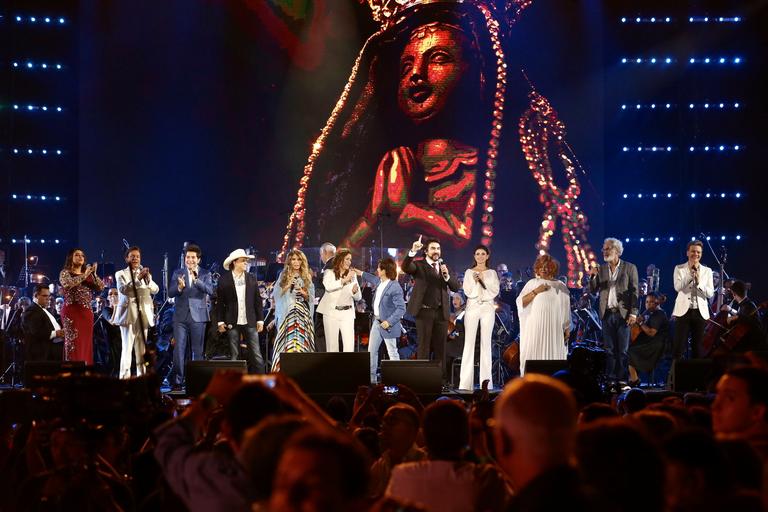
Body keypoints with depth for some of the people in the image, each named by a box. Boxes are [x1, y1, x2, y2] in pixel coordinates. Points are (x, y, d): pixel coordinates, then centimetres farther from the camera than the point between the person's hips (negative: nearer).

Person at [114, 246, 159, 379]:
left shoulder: (145, 274, 17)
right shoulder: (121, 274, 5)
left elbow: (155, 289, 4)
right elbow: (123, 289, -14)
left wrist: (148, 279, -15)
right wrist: (138, 279, -23)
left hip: (143, 314, 4)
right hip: (128, 314, -4)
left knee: (142, 349, 4)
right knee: (127, 348, -12)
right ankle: (124, 379, -15)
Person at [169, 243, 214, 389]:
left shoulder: (205, 274, 5)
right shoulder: (177, 273, 9)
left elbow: (210, 290, -12)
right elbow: (170, 293, 0)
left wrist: (196, 280, -25)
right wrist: (180, 287, -21)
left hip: (198, 316, -1)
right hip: (180, 316, 1)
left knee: (197, 350, 2)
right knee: (179, 349, -5)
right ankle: (178, 381, -2)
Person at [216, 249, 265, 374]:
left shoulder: (252, 279, 9)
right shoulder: (224, 279, 2)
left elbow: (257, 300, 10)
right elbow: (219, 302, 3)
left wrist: (260, 319, 5)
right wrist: (220, 321, -3)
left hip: (250, 322, 2)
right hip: (232, 323, -2)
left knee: (256, 355, -1)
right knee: (234, 356, 2)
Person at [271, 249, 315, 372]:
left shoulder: (306, 278, 13)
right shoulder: (283, 276, 11)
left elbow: (311, 298, 12)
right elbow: (275, 295, 8)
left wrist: (305, 294, -9)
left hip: (303, 314, 1)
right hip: (287, 314, -1)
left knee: (301, 341, -6)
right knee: (287, 341, -9)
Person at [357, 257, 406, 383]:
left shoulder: (395, 287, -22)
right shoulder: (379, 282, 5)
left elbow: (401, 308, -22)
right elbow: (372, 279, 32)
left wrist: (389, 322, -26)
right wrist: (360, 273, 41)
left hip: (388, 324, -9)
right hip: (376, 321, 9)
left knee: (392, 352, -1)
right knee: (371, 350, 13)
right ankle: (371, 378, 21)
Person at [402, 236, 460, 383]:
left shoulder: (444, 267, 14)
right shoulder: (419, 265, 3)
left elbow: (455, 287, 7)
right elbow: (405, 267, -18)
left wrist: (447, 275, -10)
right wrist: (413, 251, -32)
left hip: (441, 312, 4)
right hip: (424, 311, -4)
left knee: (440, 347, 6)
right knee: (424, 347, -2)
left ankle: (441, 379, 9)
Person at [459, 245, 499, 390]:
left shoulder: (492, 273, 11)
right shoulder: (469, 272, 9)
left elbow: (495, 291, 1)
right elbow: (467, 292, 1)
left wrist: (484, 280, -9)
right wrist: (475, 281, -14)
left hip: (487, 308, 1)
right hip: (472, 307, -1)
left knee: (486, 343, -1)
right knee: (469, 343, -6)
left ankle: (486, 381, 0)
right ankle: (465, 382, -8)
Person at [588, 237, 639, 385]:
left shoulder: (629, 268, 2)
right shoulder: (600, 269, 11)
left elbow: (634, 291, -1)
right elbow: (593, 291, 8)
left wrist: (633, 312, -8)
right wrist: (592, 276, -10)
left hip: (623, 313, -3)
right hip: (607, 313, 3)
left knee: (623, 350, -1)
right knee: (609, 349, 2)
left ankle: (622, 379, 2)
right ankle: (610, 379, 4)